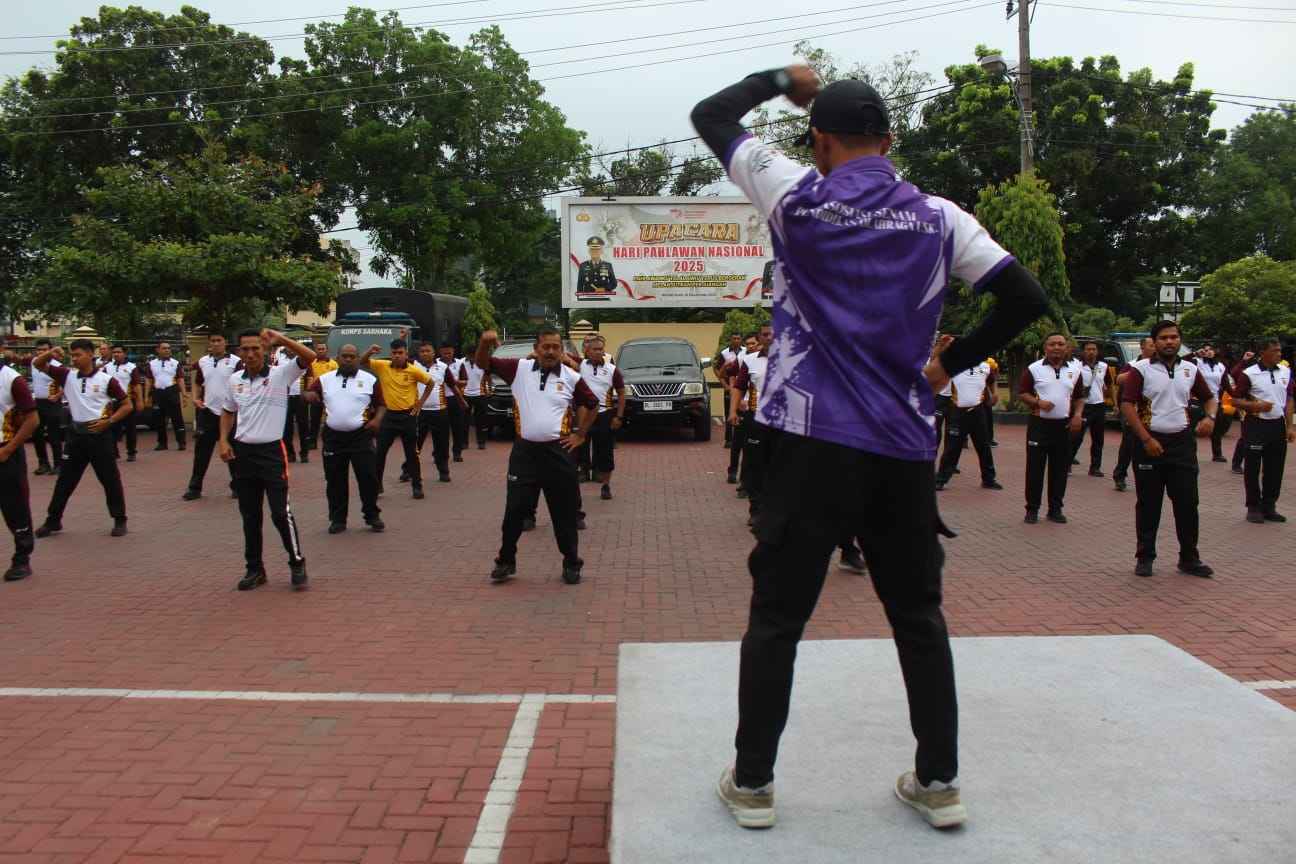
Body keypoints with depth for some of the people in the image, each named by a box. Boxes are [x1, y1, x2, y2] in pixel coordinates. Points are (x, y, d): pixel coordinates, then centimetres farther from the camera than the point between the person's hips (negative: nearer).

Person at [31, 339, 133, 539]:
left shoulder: (106, 379, -6)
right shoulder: (67, 375, 4)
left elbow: (127, 405, -2)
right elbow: (37, 364, 7)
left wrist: (109, 421, -12)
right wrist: (49, 354, -13)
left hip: (99, 434, -4)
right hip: (76, 433, 4)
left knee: (110, 479, 2)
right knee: (65, 479, 10)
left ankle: (120, 520, 13)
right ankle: (53, 521, 20)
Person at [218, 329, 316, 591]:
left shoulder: (280, 373, -6)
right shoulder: (234, 380, 8)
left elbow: (310, 357, -20)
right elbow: (228, 412, 20)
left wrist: (280, 339, -26)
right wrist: (223, 441, 7)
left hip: (271, 451, -5)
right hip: (243, 452, 5)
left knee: (281, 512, -6)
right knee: (249, 515, 11)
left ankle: (297, 563, 9)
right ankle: (254, 568, 21)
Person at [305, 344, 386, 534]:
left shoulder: (370, 380, 2)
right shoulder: (324, 379, 6)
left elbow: (380, 404, 7)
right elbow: (306, 395, 9)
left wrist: (377, 419, -12)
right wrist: (308, 395, -15)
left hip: (360, 436, -2)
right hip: (333, 437, 2)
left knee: (368, 477, -1)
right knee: (335, 480, 7)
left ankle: (372, 516, 13)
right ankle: (338, 519, 18)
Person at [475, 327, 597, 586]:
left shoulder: (572, 378, 0)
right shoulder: (519, 369, 0)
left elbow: (591, 404, 15)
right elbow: (483, 363, 1)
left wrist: (580, 434, 10)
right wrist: (485, 342, -19)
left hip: (558, 452, 0)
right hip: (525, 451, 0)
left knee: (565, 512, 7)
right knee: (514, 510, 4)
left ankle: (572, 564, 22)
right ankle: (506, 562, 20)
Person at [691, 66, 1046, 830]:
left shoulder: (796, 197, -1)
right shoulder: (937, 216, 4)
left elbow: (710, 117, 12)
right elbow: (1026, 299, 1)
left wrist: (782, 80, 26)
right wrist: (953, 362, 12)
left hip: (815, 442, -2)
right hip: (906, 447, 3)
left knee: (777, 616, 8)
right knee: (919, 614, 16)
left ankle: (753, 782, 16)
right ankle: (939, 781, 23)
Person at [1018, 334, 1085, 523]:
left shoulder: (1074, 370, 8)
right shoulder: (1034, 369, -2)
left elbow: (1079, 397, 15)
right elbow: (1021, 393, -1)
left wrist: (1078, 414, -1)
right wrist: (1038, 402, -17)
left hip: (1064, 425, 3)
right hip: (1039, 424, -3)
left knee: (1060, 469, 7)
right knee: (1035, 468, 0)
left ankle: (1055, 509, 17)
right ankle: (1032, 509, 8)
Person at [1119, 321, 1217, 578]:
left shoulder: (1190, 369, 9)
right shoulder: (1141, 369, -4)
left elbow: (1209, 397, 21)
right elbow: (1127, 405, -11)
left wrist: (1210, 417, -2)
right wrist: (1146, 439, -16)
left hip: (1182, 442, 4)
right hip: (1150, 443, -3)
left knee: (1187, 503, 4)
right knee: (1148, 505, 5)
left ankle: (1189, 558, 15)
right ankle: (1145, 557, 15)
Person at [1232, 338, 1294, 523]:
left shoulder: (1286, 372, 6)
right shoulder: (1249, 374, -9)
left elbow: (1289, 399, 11)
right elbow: (1236, 400, -6)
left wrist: (1289, 426, 8)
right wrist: (1254, 405, -22)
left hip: (1278, 425, 5)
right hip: (1256, 425, -5)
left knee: (1275, 469, 9)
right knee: (1253, 468, 3)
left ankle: (1269, 506, 20)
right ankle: (1253, 507, 13)